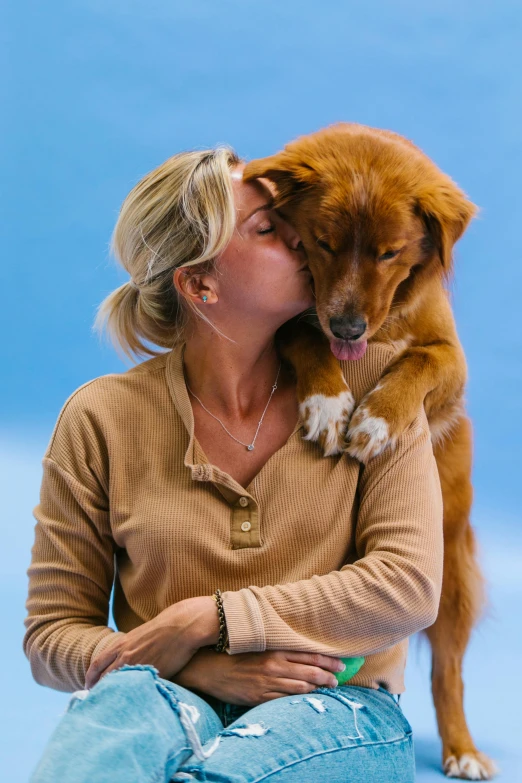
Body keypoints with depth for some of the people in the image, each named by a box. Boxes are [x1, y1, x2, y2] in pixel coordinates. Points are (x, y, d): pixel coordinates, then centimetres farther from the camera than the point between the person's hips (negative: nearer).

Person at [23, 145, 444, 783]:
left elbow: (409, 585, -7)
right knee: (125, 696, -36)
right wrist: (207, 668, -16)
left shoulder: (369, 377, 2)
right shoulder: (102, 420, 1)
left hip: (335, 708, -1)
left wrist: (205, 621, -14)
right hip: (173, 700, 1)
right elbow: (51, 633, 3)